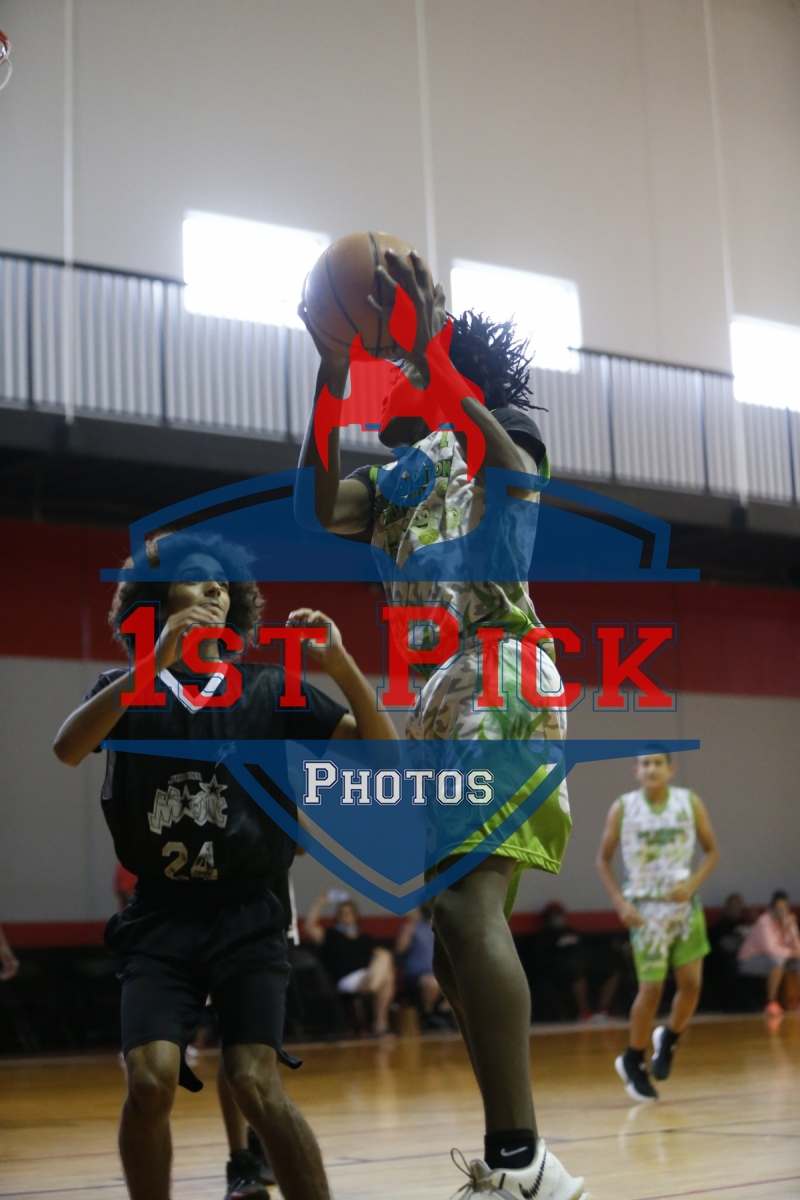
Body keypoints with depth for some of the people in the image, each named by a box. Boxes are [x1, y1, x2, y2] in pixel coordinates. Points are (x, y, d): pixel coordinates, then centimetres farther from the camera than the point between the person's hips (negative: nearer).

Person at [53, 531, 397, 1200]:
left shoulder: (269, 689, 8)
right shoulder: (129, 689, 8)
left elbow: (379, 750, 1)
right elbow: (67, 749, -14)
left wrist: (342, 665, -15)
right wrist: (157, 661, -24)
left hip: (247, 916, 0)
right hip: (160, 917, 0)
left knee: (257, 1084, -16)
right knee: (151, 1080, -17)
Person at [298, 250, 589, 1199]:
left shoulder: (488, 436, 4)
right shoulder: (391, 483, 24)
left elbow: (522, 484, -20)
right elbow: (323, 507, 3)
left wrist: (430, 359, -24)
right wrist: (331, 368, -4)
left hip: (499, 679, -9)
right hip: (435, 698, 9)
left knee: (467, 907, -25)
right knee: (456, 939, 7)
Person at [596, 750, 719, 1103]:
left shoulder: (690, 803, -5)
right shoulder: (622, 808, -8)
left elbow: (712, 851, 3)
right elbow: (603, 859, 1)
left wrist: (692, 883, -14)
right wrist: (620, 902, -11)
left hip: (684, 904, 2)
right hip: (645, 908, -2)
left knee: (691, 983, -5)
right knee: (651, 989, -5)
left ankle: (668, 1040, 25)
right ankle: (633, 1061, 16)